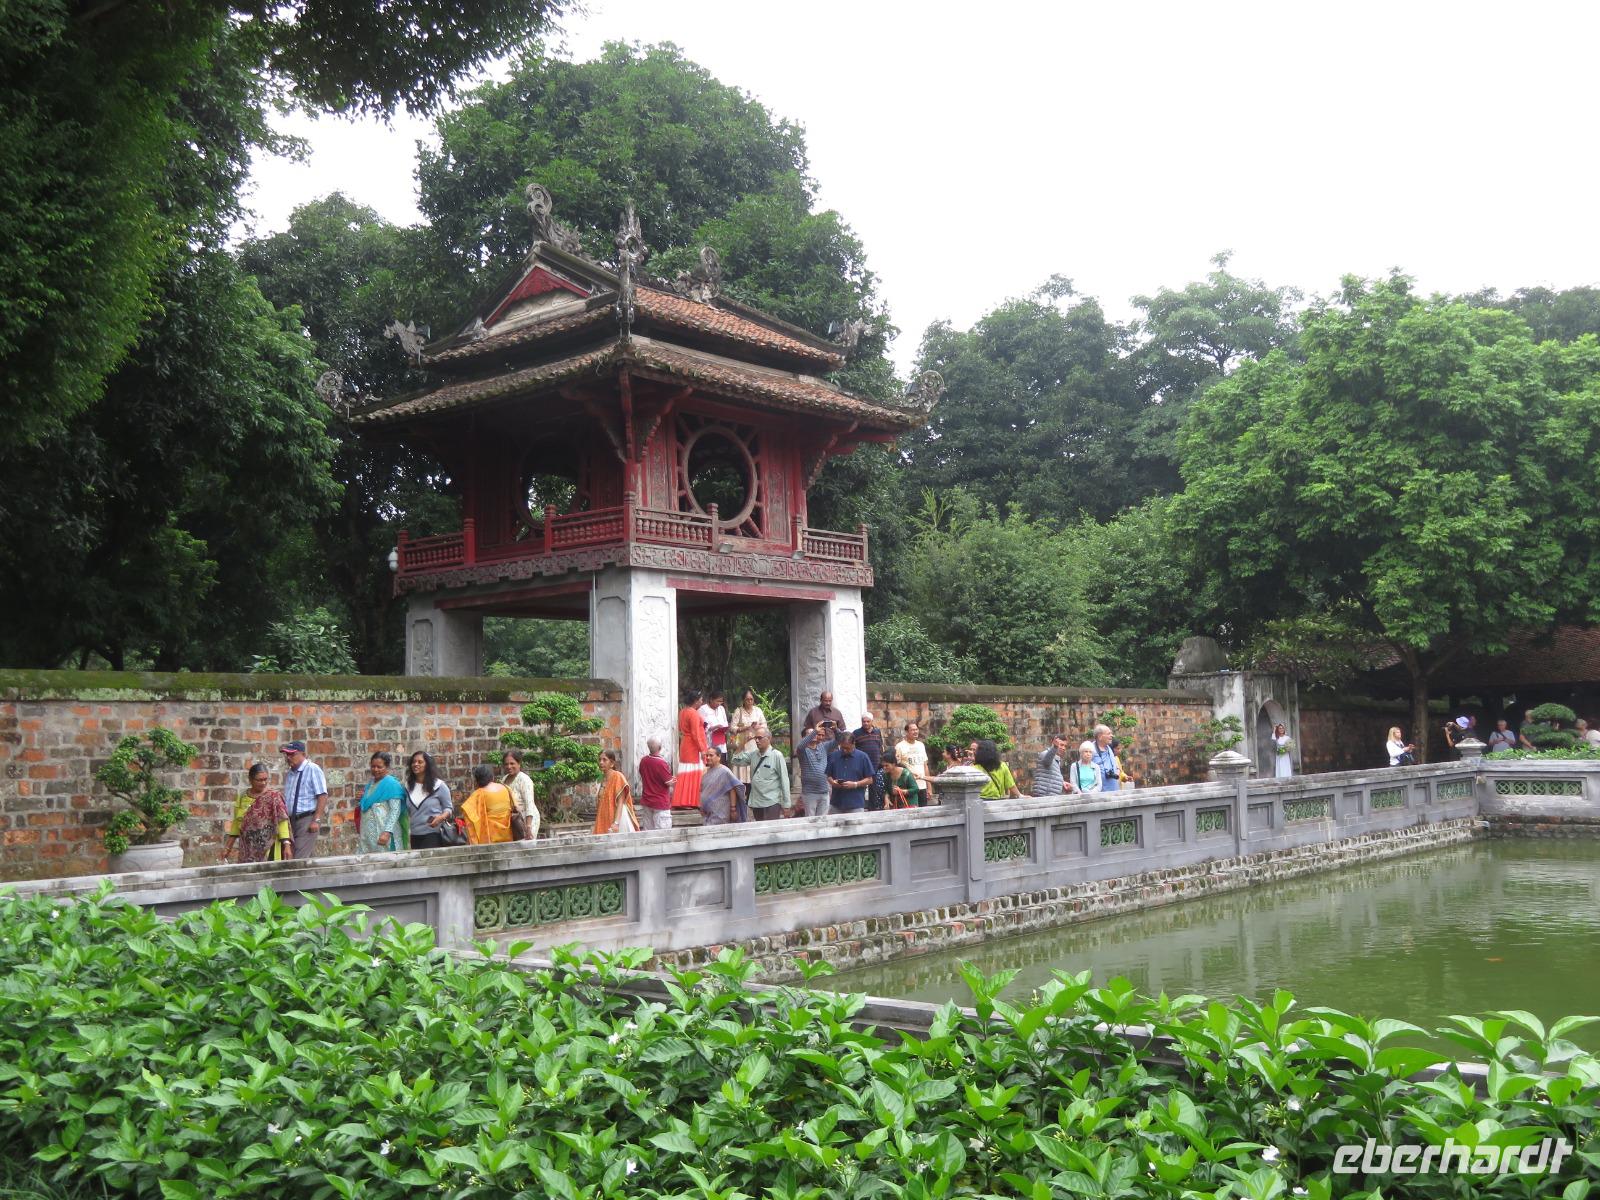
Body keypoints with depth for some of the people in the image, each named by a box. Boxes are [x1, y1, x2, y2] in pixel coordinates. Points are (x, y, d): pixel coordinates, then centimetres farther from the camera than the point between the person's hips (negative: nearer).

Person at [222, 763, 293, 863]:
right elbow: (236, 823, 15)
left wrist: (287, 845, -18)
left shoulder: (273, 796, -4)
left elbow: (282, 821, -10)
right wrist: (228, 847, 15)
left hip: (268, 849, -4)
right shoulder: (242, 798, 8)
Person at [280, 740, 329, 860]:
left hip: (308, 819, -7)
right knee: (310, 858, 10)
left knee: (300, 860, -14)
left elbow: (322, 796, -12)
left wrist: (316, 820, -18)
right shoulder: (288, 773, 15)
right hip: (292, 820, 7)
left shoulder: (313, 770, -7)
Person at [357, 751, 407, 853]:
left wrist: (387, 832, -23)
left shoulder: (391, 784, -8)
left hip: (383, 834, -7)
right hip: (367, 834, 7)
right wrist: (362, 798, 7)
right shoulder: (370, 782, 15)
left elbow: (395, 811, -14)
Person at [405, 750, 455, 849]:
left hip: (433, 834, -4)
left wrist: (441, 817, -17)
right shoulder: (408, 786, 9)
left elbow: (448, 808, 4)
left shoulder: (439, 785, -2)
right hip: (414, 835, 5)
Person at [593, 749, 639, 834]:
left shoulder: (618, 777, -11)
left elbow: (620, 802, -16)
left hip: (617, 817, -7)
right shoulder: (603, 778, 12)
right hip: (605, 819, 7)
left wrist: (616, 823, -22)